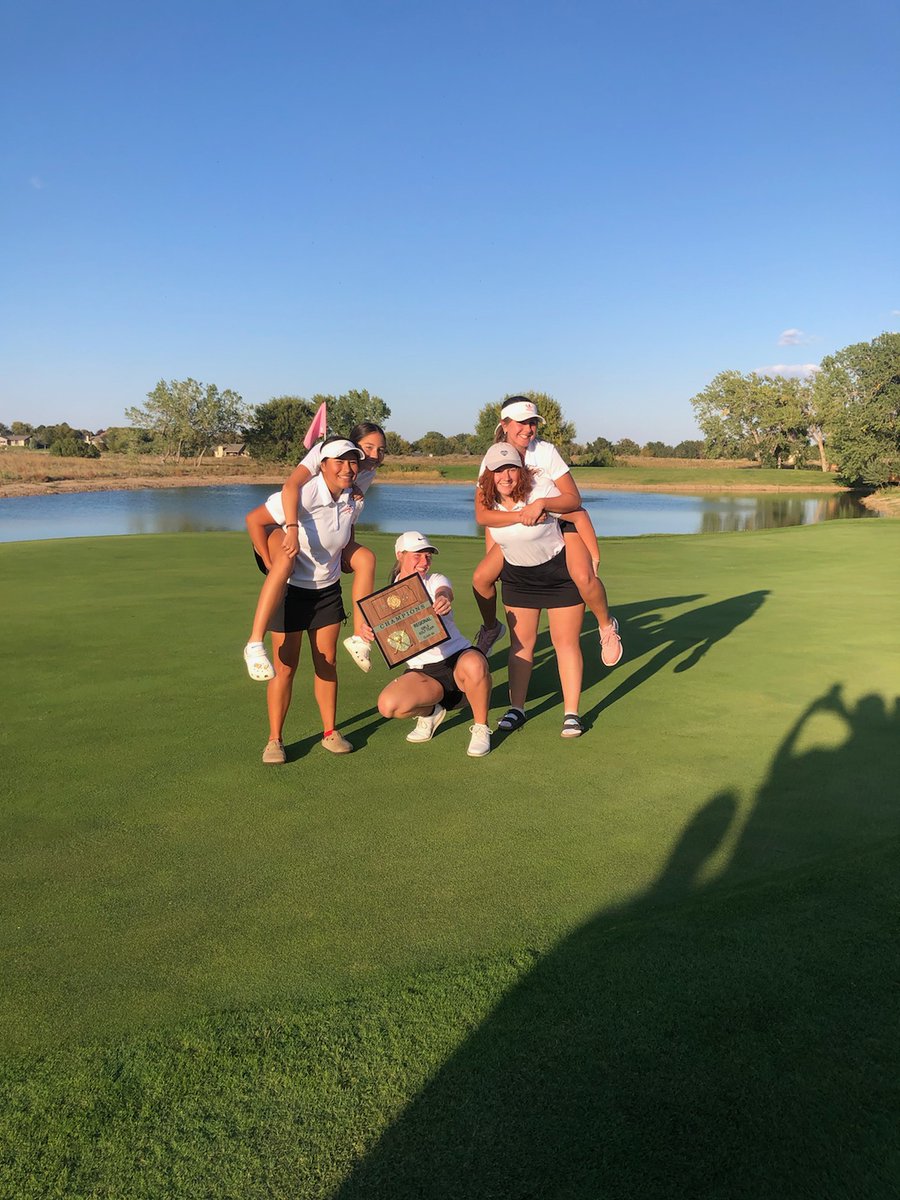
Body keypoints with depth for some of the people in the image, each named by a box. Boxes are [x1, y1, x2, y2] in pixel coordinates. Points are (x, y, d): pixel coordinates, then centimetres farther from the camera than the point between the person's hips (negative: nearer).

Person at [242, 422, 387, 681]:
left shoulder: (368, 472, -2)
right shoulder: (325, 451, -23)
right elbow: (291, 486, -40)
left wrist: (349, 553, -11)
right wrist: (292, 529, -53)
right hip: (278, 528, -7)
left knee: (366, 557, -13)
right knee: (286, 559, -40)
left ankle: (359, 637, -9)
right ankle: (255, 643, -41)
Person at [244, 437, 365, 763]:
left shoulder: (353, 500, -3)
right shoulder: (303, 495, -24)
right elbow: (255, 520, -17)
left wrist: (341, 563, 9)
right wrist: (271, 565, -19)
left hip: (328, 590, 6)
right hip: (290, 590, -5)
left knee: (327, 664, 9)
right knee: (284, 668, 0)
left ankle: (330, 733, 22)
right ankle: (274, 740, 13)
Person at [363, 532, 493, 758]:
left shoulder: (436, 580, 2)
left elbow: (444, 592, -23)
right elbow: (382, 632, -3)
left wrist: (444, 600, -50)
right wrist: (369, 633, -31)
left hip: (457, 657, -1)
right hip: (421, 672, 2)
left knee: (474, 665, -39)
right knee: (388, 705, -28)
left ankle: (481, 728, -13)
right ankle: (431, 712, 7)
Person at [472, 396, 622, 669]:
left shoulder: (546, 452, -20)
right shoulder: (492, 459, -14)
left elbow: (574, 500, -22)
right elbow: (482, 515, -18)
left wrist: (540, 504, -40)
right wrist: (520, 515, -32)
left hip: (564, 519, -3)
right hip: (518, 525, 3)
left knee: (583, 577, -29)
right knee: (481, 578, -8)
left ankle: (607, 627, 0)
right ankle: (491, 628, 23)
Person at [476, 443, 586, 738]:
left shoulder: (540, 487, -20)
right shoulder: (489, 500, -6)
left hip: (561, 573, -4)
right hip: (517, 578, 4)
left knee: (566, 642, -3)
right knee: (520, 642, 4)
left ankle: (571, 713, 3)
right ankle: (516, 708, 12)